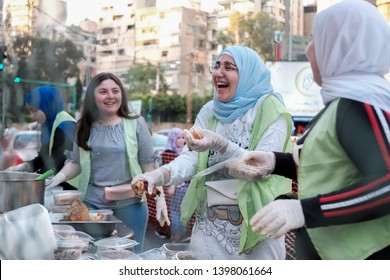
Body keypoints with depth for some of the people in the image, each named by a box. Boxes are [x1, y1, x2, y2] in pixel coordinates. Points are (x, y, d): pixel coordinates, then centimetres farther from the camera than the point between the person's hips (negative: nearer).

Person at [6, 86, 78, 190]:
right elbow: (44, 156, 12)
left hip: (71, 186, -8)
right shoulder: (48, 124, 11)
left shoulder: (65, 125, -16)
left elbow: (56, 163, -20)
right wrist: (24, 166, -3)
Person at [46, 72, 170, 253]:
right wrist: (59, 177, -9)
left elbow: (148, 164, -3)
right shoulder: (85, 126, 3)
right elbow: (75, 161, 9)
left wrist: (160, 197, -8)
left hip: (130, 204, -2)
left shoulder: (135, 123, -4)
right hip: (92, 203, 2)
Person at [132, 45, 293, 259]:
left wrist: (220, 145, -33)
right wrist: (160, 174, -23)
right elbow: (190, 158, -3)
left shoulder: (269, 108, -8)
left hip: (254, 225, -4)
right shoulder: (209, 112, 7)